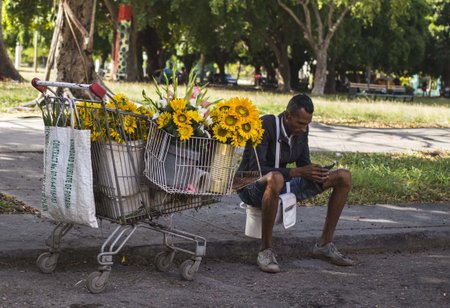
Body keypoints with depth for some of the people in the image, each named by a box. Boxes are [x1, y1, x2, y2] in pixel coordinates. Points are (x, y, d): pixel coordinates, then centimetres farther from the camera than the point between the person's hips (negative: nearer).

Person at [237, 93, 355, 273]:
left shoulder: (301, 130, -2)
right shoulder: (265, 126, -24)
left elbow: (304, 163, 7)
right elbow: (256, 169, -29)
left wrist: (315, 173, -17)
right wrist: (298, 172, -32)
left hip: (283, 185, 7)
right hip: (252, 186, -7)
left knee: (344, 177, -2)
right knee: (275, 178, -46)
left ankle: (324, 245, 2)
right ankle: (265, 250, -32)